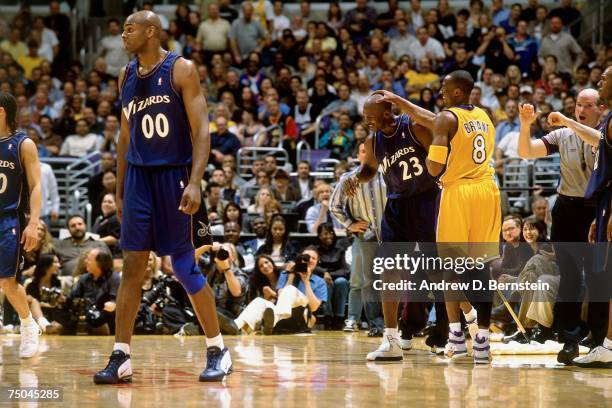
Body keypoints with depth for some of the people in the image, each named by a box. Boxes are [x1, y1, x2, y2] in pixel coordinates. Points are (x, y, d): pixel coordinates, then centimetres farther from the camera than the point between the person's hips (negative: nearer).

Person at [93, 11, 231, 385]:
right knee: (132, 265, 0)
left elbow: (201, 131, -12)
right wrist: (119, 191, 17)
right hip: (138, 175, 5)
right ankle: (121, 358, 1)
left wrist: (195, 183, -23)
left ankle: (218, 350, 11)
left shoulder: (181, 70, -8)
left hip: (173, 175, -5)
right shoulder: (127, 76, 11)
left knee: (184, 265, -2)